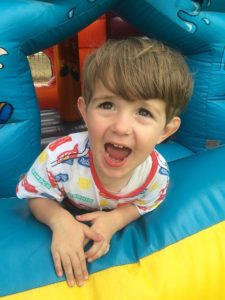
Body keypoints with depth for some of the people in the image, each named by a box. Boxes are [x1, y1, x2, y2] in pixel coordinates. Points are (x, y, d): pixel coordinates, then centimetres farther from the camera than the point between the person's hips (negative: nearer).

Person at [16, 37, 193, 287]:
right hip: (67, 217, -1)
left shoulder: (157, 173, -34)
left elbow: (143, 205, -13)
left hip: (116, 220, 2)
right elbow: (37, 197, -22)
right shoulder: (60, 158, -42)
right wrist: (60, 220, -42)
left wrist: (115, 219, -33)